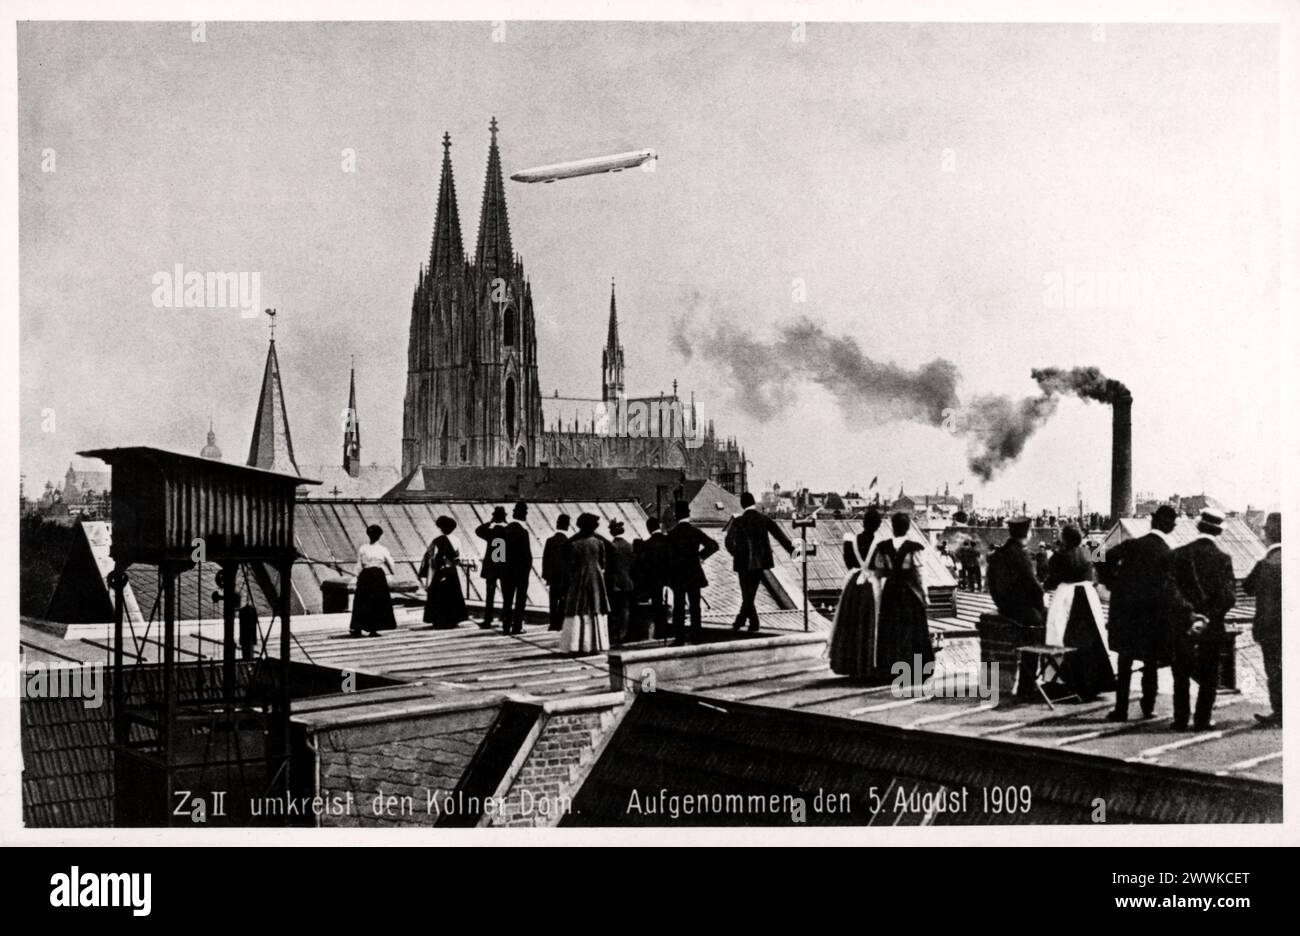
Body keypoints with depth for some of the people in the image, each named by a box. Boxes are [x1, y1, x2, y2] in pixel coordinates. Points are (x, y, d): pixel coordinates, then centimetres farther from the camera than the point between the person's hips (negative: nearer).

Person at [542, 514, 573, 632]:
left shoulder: (550, 541, -1)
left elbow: (545, 559, 1)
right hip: (565, 576, -3)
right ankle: (559, 623, 0)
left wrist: (545, 576, 8)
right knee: (563, 600, 4)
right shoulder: (568, 542, -12)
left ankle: (553, 623, 9)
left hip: (552, 575, 3)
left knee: (553, 600, 10)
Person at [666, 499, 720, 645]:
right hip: (694, 573, 1)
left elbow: (670, 556, -7)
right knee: (695, 606, 8)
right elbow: (713, 545, -10)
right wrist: (701, 556, 2)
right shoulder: (695, 532, -5)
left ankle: (679, 637, 2)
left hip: (677, 575, -1)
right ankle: (696, 637, 8)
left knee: (678, 607, 5)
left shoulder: (672, 533, -7)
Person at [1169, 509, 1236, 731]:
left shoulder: (1179, 554, -4)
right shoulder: (1223, 558, -8)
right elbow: (1229, 596, -12)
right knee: (1209, 676, 10)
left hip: (1183, 624, 1)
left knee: (1181, 676, 11)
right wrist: (1212, 615, -4)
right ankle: (1202, 720, 9)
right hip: (1212, 627, -1)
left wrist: (1190, 614, -6)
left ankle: (1181, 720, 11)